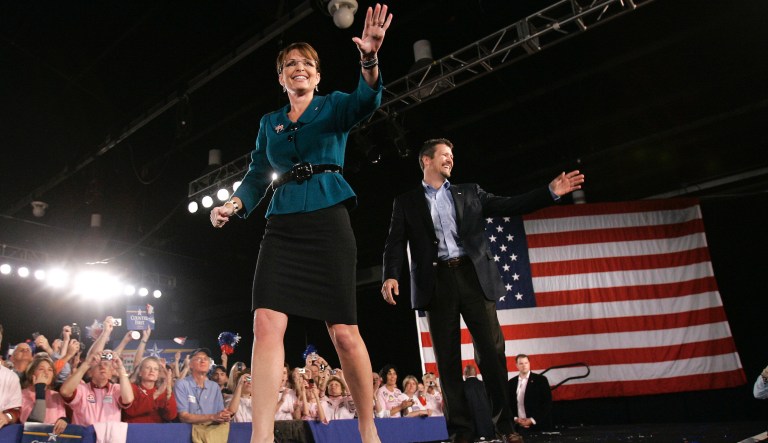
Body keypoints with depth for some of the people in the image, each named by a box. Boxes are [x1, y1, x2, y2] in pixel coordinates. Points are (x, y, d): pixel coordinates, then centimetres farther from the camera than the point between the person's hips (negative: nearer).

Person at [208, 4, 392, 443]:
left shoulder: (334, 106, 9)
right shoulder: (269, 122, 19)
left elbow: (366, 101, -14)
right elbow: (257, 176, 17)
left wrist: (369, 58, -33)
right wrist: (234, 204, -3)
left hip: (328, 220, -3)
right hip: (283, 225, 4)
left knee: (344, 330, -4)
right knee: (266, 323, -13)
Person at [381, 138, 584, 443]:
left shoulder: (470, 193, 18)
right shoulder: (406, 202, 12)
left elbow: (508, 206, 12)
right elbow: (396, 243, 3)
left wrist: (551, 191, 2)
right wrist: (391, 276, -15)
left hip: (473, 277, 2)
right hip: (437, 282, -1)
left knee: (491, 350, -2)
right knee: (448, 358, 1)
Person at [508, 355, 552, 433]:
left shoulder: (541, 380, -1)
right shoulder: (511, 382, 9)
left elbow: (547, 403, -5)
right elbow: (509, 404, 13)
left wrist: (532, 420, -10)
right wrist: (515, 418, -4)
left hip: (538, 426, -2)